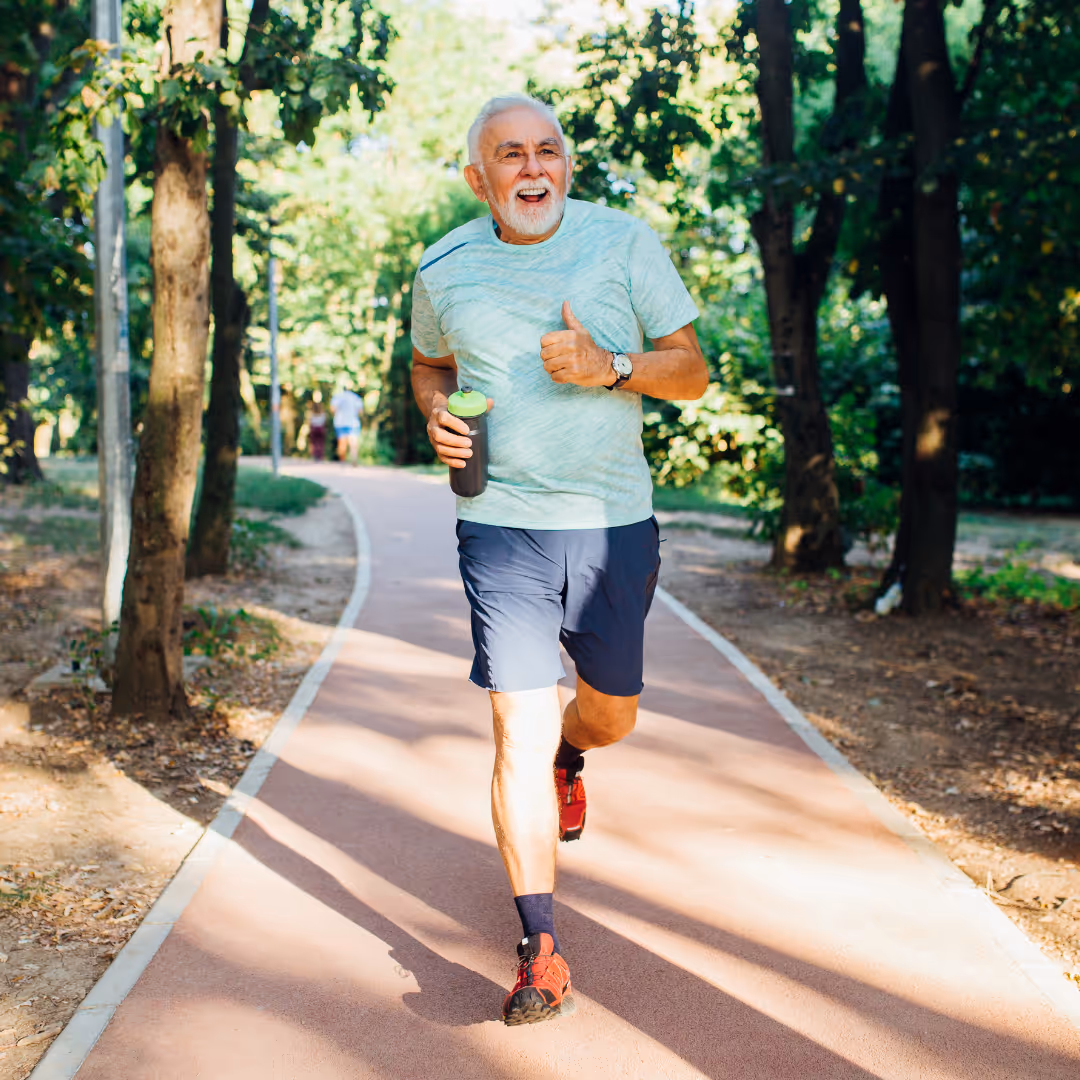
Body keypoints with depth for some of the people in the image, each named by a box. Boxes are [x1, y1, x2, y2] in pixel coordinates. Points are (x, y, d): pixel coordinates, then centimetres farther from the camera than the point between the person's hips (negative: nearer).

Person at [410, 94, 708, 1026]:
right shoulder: (444, 269, 4)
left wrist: (608, 368, -19)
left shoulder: (624, 242, -2)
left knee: (612, 713, 16)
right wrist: (435, 410, 0)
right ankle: (541, 950, 2)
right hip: (501, 525, 0)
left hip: (614, 525, 1)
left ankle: (568, 757, 55)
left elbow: (693, 371, -1)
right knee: (519, 730, -8)